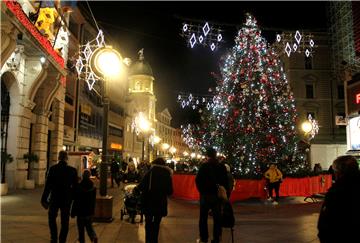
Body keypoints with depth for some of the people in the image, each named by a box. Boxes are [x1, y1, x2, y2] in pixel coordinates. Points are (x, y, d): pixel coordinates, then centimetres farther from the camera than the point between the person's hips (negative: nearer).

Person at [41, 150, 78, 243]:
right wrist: (71, 198, 11)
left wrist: (44, 199, -3)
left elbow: (48, 185, -10)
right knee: (65, 222, 12)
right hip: (66, 200, 1)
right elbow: (75, 186, -1)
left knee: (52, 218, 19)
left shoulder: (52, 169, -9)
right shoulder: (72, 170, -6)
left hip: (54, 199, -1)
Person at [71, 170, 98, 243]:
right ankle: (94, 237, -5)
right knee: (89, 226, 16)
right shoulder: (93, 187, -1)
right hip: (90, 211, 4)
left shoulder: (79, 187, -16)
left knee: (81, 228, 9)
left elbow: (76, 201, -12)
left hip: (81, 211, -4)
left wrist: (73, 212, -3)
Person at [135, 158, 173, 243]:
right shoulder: (167, 174, 1)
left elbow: (142, 186, -14)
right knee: (156, 223, 14)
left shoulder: (151, 172, -7)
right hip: (161, 203, 2)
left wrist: (137, 188, 5)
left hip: (149, 202, -2)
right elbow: (170, 191, 5)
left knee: (148, 222, 12)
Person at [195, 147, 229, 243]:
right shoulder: (222, 166, 0)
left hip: (205, 195, -2)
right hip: (217, 195, 2)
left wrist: (201, 191, 2)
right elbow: (225, 181, 1)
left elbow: (197, 180, -11)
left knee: (203, 217, 10)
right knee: (217, 217, 10)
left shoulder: (204, 166, -9)